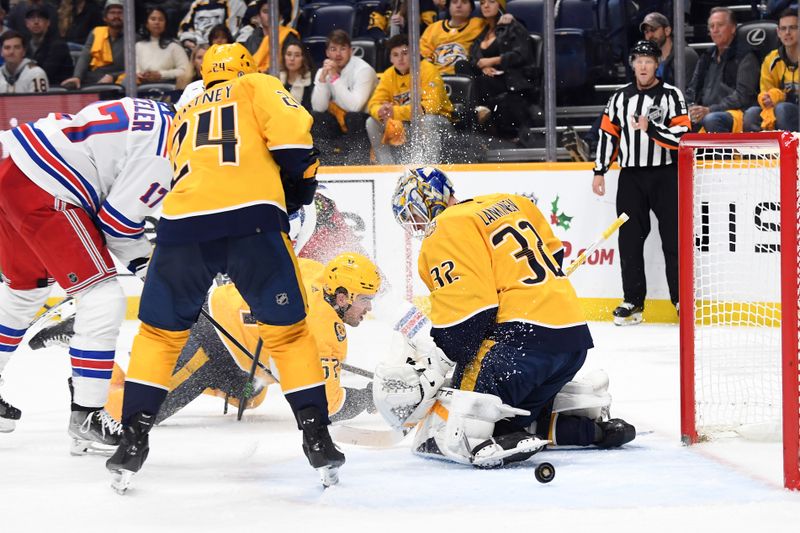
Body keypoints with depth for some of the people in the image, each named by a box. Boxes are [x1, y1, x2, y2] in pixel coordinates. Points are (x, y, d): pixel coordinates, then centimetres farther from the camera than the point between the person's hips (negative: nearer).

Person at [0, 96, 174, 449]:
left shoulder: (152, 114, 17)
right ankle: (86, 418, -5)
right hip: (44, 191, -11)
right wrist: (149, 267, 4)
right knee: (103, 298, -7)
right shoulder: (164, 153, -13)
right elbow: (116, 221, -11)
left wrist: (145, 259, 22)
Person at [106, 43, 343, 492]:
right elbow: (291, 135, 2)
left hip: (183, 219, 3)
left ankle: (134, 442, 11)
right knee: (289, 331, 10)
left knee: (159, 332, 18)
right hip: (252, 216, -3)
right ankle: (317, 438, 6)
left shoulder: (183, 117, 35)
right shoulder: (258, 86, 20)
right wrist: (300, 190, 16)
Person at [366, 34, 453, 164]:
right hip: (403, 125, 5)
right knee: (372, 123, -13)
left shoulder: (428, 70, -19)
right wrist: (380, 111, -35)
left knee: (427, 120, -38)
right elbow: (374, 103, -7)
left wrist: (396, 112, -39)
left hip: (436, 121, -5)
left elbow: (432, 105, -30)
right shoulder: (388, 75, -2)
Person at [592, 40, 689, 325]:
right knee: (629, 239, 1)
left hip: (665, 175, -4)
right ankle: (633, 301, 8)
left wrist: (651, 128, -23)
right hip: (631, 176, 4)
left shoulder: (671, 95, -3)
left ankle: (682, 298, 2)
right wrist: (600, 171, 10)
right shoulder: (620, 98, 11)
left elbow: (683, 135, -13)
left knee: (673, 238, -4)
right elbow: (608, 134, 15)